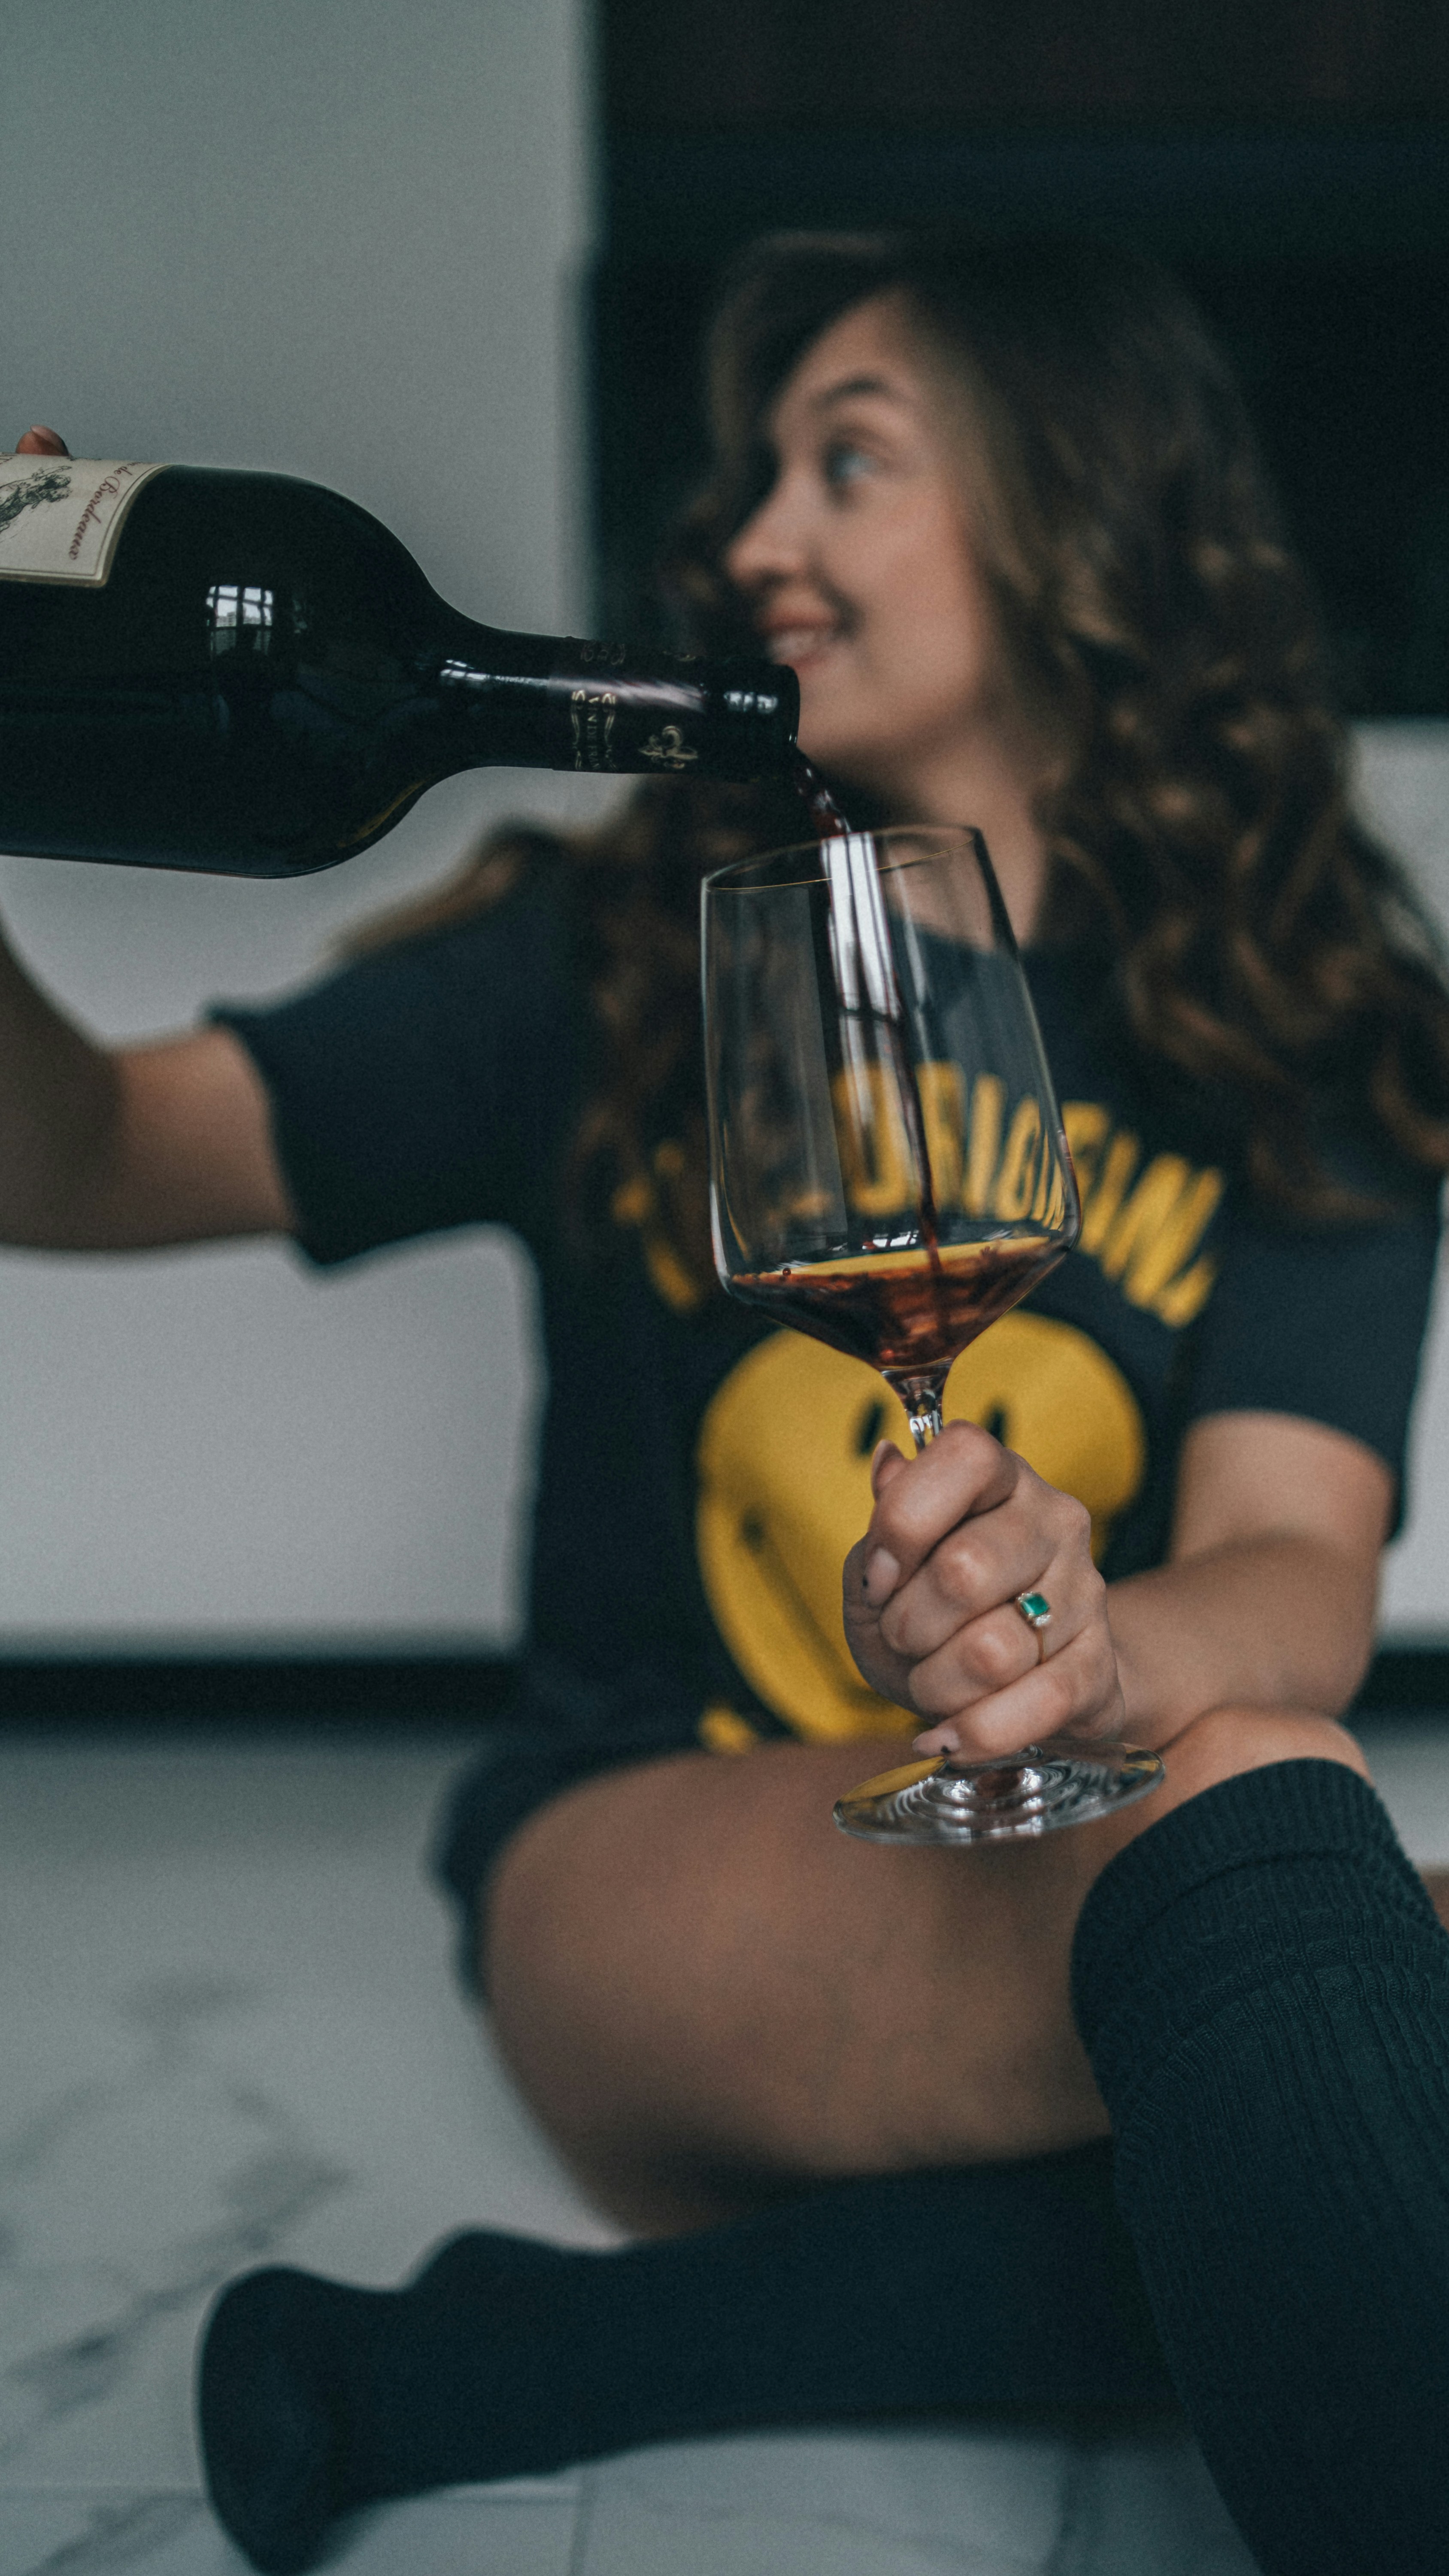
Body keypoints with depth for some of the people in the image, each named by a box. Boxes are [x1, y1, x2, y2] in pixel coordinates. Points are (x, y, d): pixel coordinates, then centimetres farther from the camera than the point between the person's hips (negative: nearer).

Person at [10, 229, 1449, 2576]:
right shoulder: (629, 953, 4)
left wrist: (1100, 1646, -36)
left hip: (1078, 1860, 3)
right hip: (639, 1860, -3)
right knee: (1244, 1806, -33)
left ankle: (493, 2376, -22)